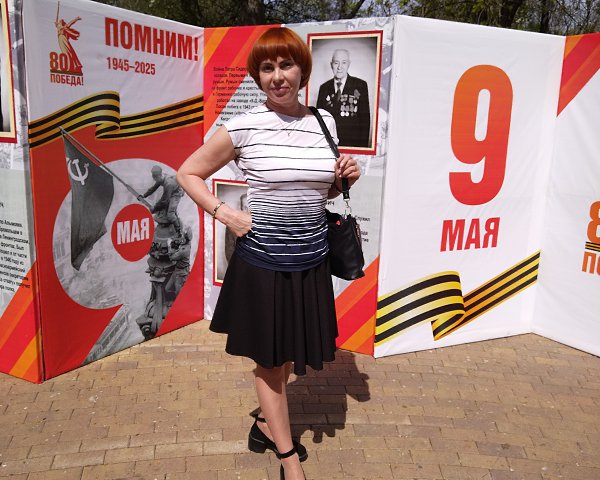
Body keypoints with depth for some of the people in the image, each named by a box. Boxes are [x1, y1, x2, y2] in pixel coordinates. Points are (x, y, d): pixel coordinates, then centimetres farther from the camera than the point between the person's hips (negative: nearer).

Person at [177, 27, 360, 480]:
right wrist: (225, 213, -10)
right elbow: (188, 172, 1)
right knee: (269, 358, 10)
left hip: (310, 260, 4)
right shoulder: (242, 128, -10)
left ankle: (267, 425, 46)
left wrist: (345, 178, -4)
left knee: (288, 353, 20)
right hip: (262, 261, -4)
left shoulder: (324, 121, 3)